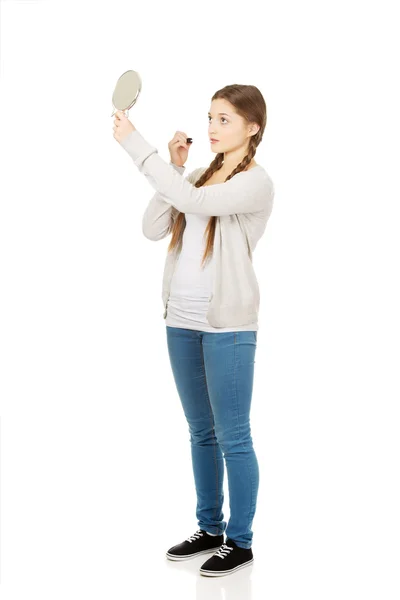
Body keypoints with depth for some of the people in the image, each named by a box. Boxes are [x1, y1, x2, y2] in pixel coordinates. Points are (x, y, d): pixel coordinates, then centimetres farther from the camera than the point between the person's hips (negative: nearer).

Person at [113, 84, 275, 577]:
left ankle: (239, 542, 13)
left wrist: (136, 145, -25)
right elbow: (153, 228, 4)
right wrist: (174, 166, -3)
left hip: (228, 326, -7)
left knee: (232, 437, 1)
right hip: (181, 321, 7)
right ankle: (209, 528, 28)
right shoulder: (200, 176, 13)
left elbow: (192, 202, -26)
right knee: (201, 432, 16)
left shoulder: (256, 183, -10)